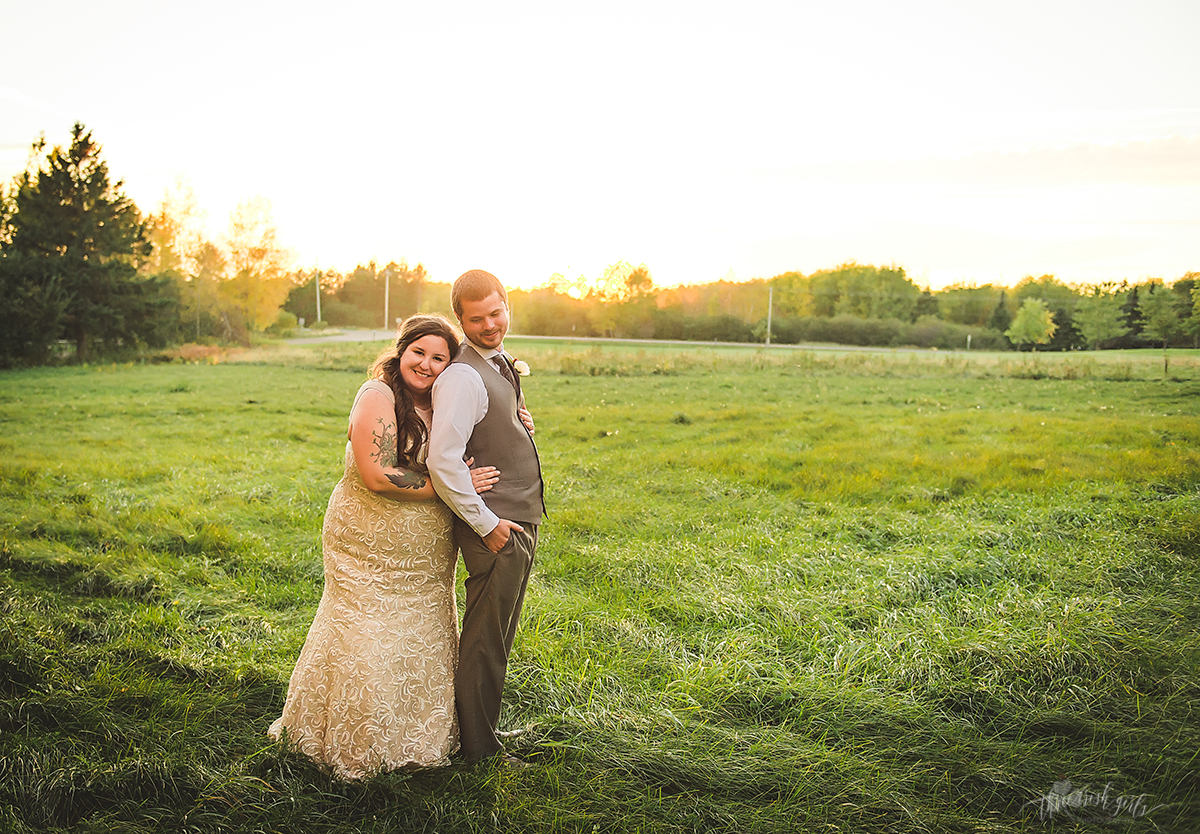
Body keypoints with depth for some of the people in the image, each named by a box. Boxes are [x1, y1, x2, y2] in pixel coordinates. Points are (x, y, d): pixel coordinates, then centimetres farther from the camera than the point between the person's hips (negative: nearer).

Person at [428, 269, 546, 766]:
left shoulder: (500, 365, 13)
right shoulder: (463, 377, -18)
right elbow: (442, 462, -25)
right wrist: (485, 524, -19)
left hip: (520, 523, 10)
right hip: (496, 528, -10)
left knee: (496, 638, 20)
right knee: (485, 642, 3)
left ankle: (485, 731, 35)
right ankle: (479, 749, 17)